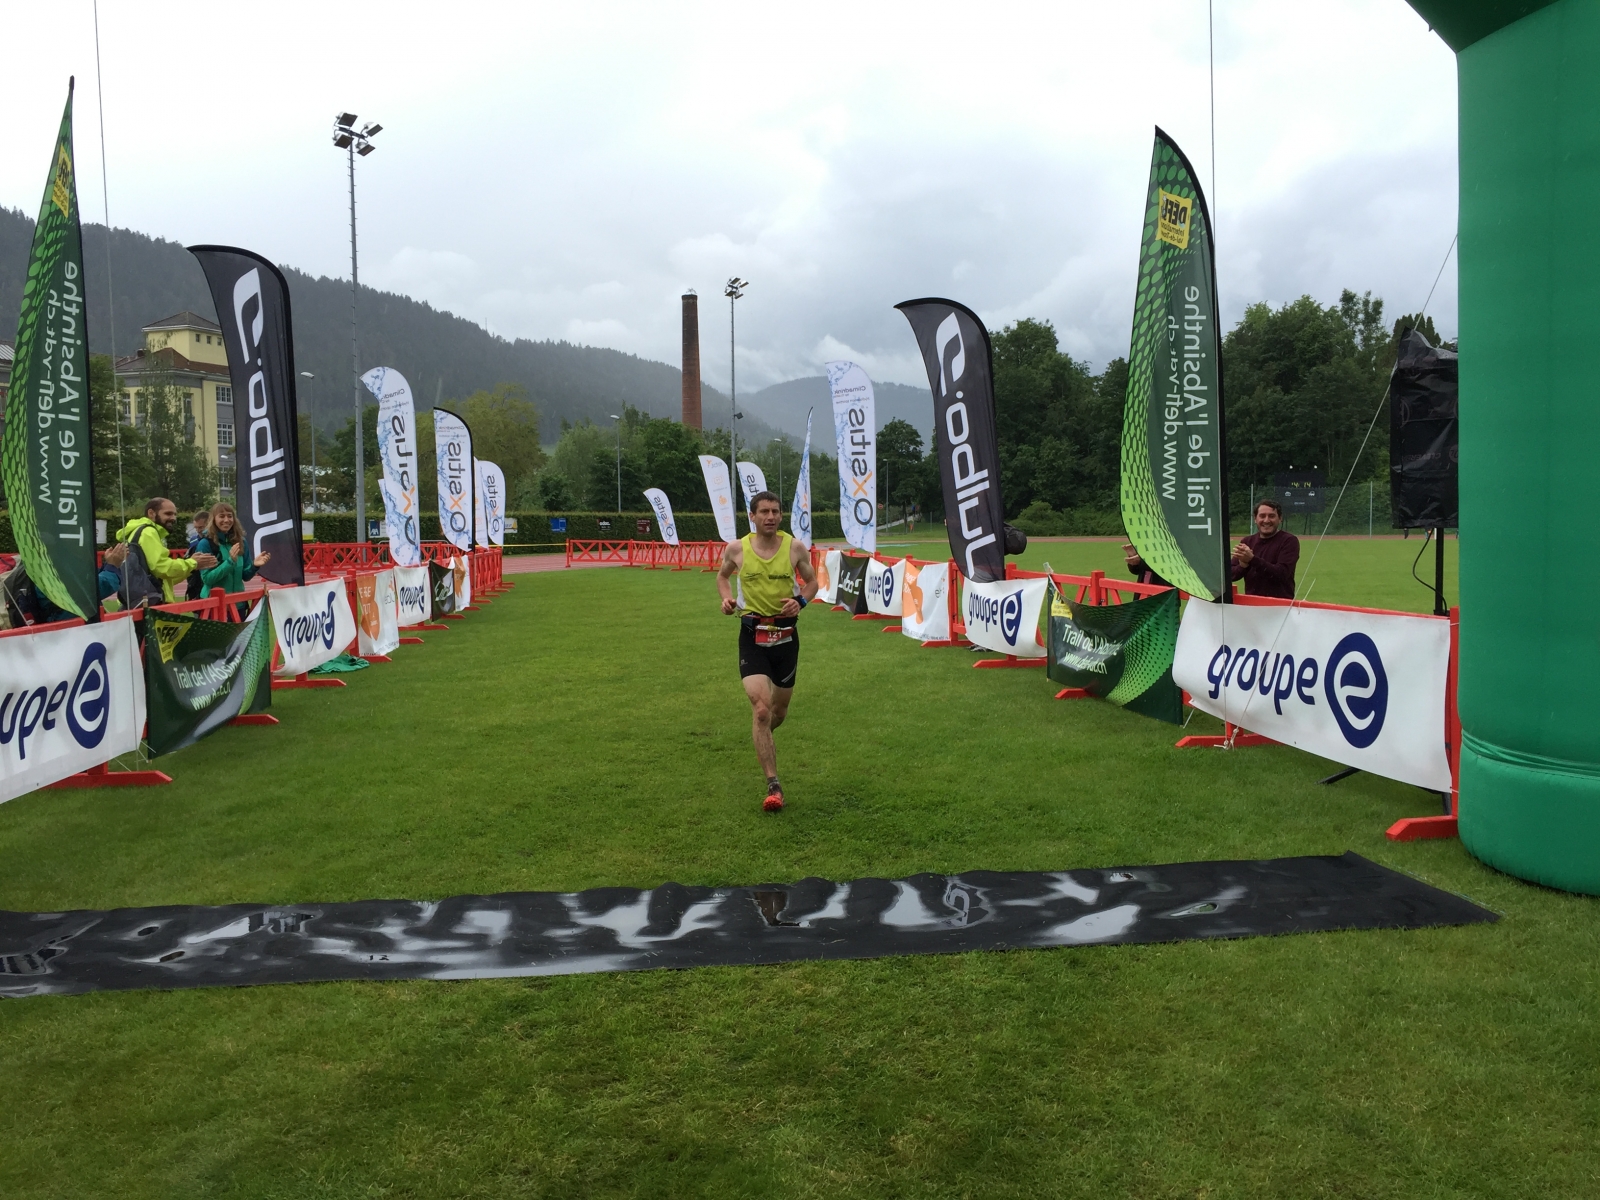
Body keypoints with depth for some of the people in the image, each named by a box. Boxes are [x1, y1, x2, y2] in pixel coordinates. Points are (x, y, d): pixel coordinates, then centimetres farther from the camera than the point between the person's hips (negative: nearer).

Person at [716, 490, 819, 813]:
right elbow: (722, 576, 14)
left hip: (786, 635, 2)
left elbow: (812, 581, 9)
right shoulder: (737, 549, -5)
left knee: (779, 708, 17)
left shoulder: (795, 547, -5)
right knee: (760, 708, -16)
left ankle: (761, 742, 53)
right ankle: (773, 785, -9)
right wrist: (726, 599, -6)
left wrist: (801, 600, -12)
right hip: (752, 635, -2)